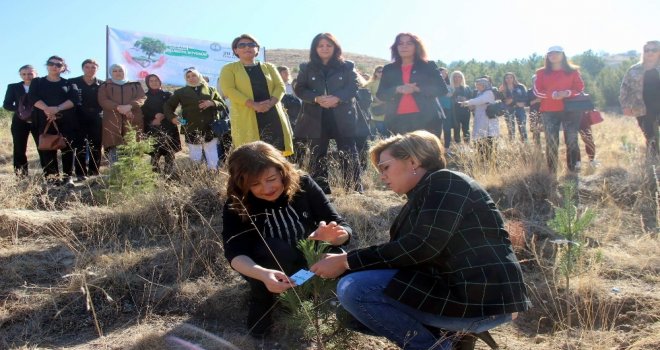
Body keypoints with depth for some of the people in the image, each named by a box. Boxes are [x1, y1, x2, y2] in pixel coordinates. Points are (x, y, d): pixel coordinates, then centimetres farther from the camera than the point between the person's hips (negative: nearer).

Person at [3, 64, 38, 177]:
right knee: (20, 149, 1)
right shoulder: (13, 87, 10)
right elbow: (6, 104, 6)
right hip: (20, 122, 2)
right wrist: (19, 109, -13)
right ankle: (21, 176, 6)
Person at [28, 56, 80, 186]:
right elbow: (32, 97, 0)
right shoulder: (37, 82, 17)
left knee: (67, 147, -7)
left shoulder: (68, 83, 15)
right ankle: (51, 177, -5)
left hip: (66, 120, 0)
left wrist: (57, 108, -16)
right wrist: (46, 109, -19)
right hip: (45, 119, 1)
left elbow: (75, 98, -1)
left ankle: (68, 176, -6)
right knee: (47, 148, -6)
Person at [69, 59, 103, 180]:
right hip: (79, 119, -2)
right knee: (80, 147, -3)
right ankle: (81, 173, 0)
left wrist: (96, 111, -6)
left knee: (96, 147, 5)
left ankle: (94, 172, 13)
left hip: (97, 119, 2)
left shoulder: (102, 84, 8)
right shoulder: (74, 82, 3)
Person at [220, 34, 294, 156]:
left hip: (273, 116, 3)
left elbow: (280, 86, 8)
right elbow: (228, 90, -6)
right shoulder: (229, 69, 9)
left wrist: (271, 102, -14)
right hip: (246, 119, -3)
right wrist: (253, 105, -18)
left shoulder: (269, 67, 19)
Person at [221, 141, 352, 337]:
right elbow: (234, 253, -29)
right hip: (269, 274, -1)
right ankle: (262, 305, -7)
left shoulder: (303, 184, -16)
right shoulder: (236, 205, -18)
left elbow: (343, 228, -16)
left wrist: (333, 236, -41)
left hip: (310, 262, 2)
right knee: (271, 249, -34)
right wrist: (263, 274, -50)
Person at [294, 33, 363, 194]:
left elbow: (354, 87, -2)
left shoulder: (347, 66, 7)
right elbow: (299, 89, 3)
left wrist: (337, 98, -19)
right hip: (316, 119, 1)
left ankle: (355, 191, 8)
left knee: (349, 155, -1)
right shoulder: (306, 68, 10)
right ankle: (321, 192, 13)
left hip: (343, 118, -1)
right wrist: (317, 99, -15)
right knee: (318, 156, 4)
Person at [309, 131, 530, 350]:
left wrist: (348, 262, -15)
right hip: (461, 291, 10)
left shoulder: (445, 182, -9)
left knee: (353, 289, -17)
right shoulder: (422, 196, 19)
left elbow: (422, 246, -20)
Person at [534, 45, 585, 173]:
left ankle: (574, 171, 7)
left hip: (570, 110, 0)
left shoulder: (573, 71, 9)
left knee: (572, 141, 0)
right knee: (551, 143, -3)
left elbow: (580, 88, 4)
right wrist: (552, 94, -15)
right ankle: (552, 172, 2)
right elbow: (537, 91, 1)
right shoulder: (542, 73, 9)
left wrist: (568, 93, -16)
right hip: (549, 112, 0)